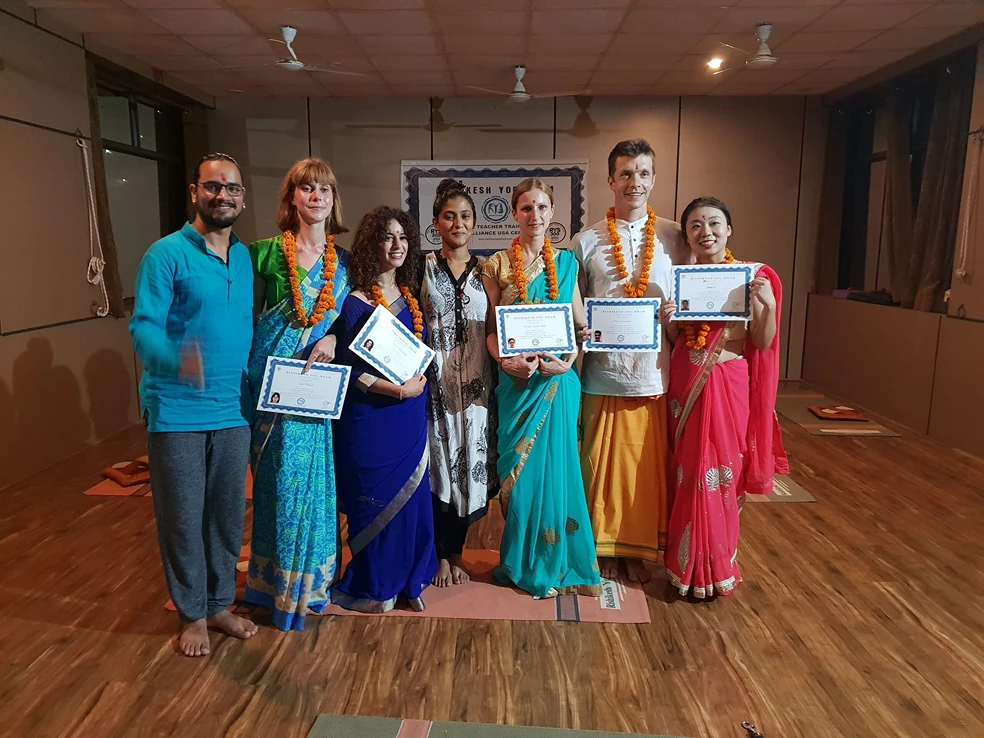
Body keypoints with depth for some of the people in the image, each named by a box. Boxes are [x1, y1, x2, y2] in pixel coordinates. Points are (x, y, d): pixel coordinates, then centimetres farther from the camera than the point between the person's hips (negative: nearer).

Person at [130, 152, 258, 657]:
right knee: (183, 518, 8)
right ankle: (192, 614, 27)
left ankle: (220, 603, 33)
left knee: (228, 514, 14)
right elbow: (143, 327, -14)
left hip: (233, 411, 5)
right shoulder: (167, 254, -8)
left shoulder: (246, 257, 8)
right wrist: (176, 359, -34)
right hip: (177, 412, -5)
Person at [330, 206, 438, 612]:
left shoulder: (410, 299, 9)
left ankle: (404, 581, 28)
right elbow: (348, 369, -14)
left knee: (411, 498, 11)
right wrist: (398, 389, -18)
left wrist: (419, 379, -1)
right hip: (371, 419, -6)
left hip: (411, 417, 6)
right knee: (377, 501, 4)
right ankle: (371, 587, 25)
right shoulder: (355, 303, -11)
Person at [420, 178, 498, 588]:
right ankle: (442, 554, 20)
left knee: (469, 463, 7)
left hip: (475, 383, 2)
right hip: (435, 380, -2)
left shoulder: (486, 270, 7)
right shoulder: (423, 268, 2)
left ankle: (455, 550, 25)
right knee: (438, 464, 3)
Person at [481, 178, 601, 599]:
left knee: (556, 464, 6)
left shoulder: (566, 262, 8)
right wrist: (506, 361, -16)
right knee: (519, 467, 6)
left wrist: (567, 359, -9)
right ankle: (526, 562, 24)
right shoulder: (496, 265, 2)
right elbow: (490, 328, 2)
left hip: (558, 379, 1)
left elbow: (581, 323, 8)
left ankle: (557, 559, 24)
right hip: (517, 380, -1)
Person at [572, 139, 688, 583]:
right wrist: (586, 333, -12)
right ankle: (605, 549, 27)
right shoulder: (586, 242, 2)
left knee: (649, 467, 10)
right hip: (603, 376, -1)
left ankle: (639, 549, 30)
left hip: (656, 375, 1)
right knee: (603, 466, 8)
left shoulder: (675, 239, 6)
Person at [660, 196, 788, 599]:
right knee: (686, 472, 9)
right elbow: (674, 340, 10)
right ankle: (691, 564, 27)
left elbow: (763, 343, -5)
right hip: (685, 384, 3)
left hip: (728, 386, -3)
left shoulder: (755, 276, -4)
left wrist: (768, 304, -21)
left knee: (719, 473, 4)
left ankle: (715, 566, 24)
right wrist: (666, 319, -10)